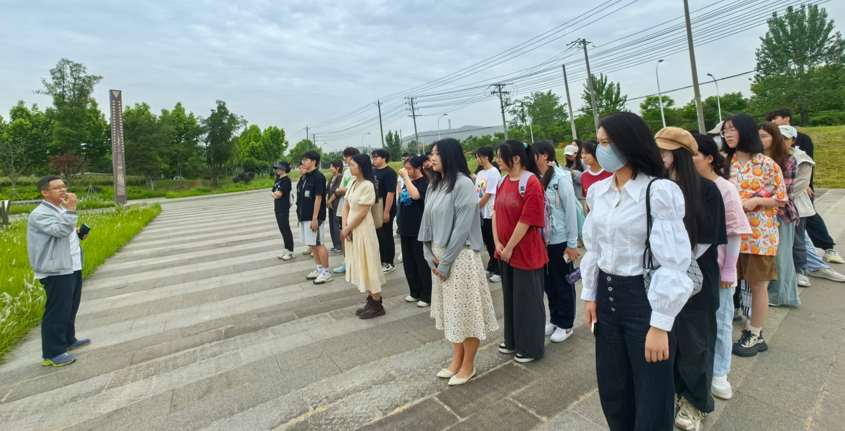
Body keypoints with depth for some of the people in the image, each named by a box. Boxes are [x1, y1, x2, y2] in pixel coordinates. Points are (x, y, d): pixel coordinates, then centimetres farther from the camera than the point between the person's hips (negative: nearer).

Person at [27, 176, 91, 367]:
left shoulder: (61, 210, 14)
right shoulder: (40, 214, -16)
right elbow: (60, 230, -31)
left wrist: (78, 233, 7)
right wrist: (71, 210, -31)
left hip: (72, 267, 10)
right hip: (56, 271, -10)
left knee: (71, 308, 20)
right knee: (57, 311, -4)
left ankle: (68, 340, 34)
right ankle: (52, 354, 6)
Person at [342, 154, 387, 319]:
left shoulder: (368, 185, -16)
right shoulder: (352, 183, 9)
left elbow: (363, 212, -18)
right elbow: (346, 206, 8)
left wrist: (347, 229, -10)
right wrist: (344, 227, -4)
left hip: (363, 229, -9)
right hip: (352, 228, 9)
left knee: (368, 264, -2)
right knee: (359, 264, 13)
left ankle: (377, 305, 10)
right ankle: (370, 300, 24)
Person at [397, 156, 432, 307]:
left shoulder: (425, 182, -11)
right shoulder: (408, 182, 11)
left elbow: (415, 195, -30)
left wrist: (406, 177, -20)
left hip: (419, 229, -8)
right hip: (406, 228, 8)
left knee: (422, 263, 1)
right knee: (409, 263, 14)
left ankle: (427, 296, 13)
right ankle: (415, 292, 28)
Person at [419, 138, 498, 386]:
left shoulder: (463, 184, -14)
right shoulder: (434, 186, 9)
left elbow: (462, 227, -18)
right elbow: (427, 222, 8)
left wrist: (446, 261, -14)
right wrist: (430, 255, -2)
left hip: (460, 255, -7)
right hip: (439, 255, 8)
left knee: (466, 309, 5)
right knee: (449, 308, 16)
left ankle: (468, 365, 24)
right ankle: (457, 359, 33)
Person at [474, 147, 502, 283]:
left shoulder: (494, 172, -12)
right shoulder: (480, 173, 12)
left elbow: (488, 195, -15)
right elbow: (476, 194, 12)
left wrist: (476, 209, -7)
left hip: (491, 213, -8)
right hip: (482, 214, 8)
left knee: (495, 243, 1)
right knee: (488, 243, 15)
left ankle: (499, 271, 12)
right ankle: (491, 268, 27)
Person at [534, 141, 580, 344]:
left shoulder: (561, 179, -14)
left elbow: (571, 212, -12)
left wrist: (572, 243, -11)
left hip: (560, 241, -6)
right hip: (543, 240, 6)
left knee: (564, 284, 9)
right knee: (548, 283, 17)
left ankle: (566, 324, 25)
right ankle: (554, 319, 34)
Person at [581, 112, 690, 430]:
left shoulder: (659, 191, -15)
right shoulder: (597, 191, 3)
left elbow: (673, 264, -15)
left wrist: (659, 324, -15)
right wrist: (590, 294, 9)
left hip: (645, 297, -5)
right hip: (607, 296, 6)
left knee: (652, 398, 12)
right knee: (612, 390, 19)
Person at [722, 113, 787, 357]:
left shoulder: (767, 164, -5)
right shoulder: (725, 163, 5)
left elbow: (781, 199, -2)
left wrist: (755, 201, -18)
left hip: (758, 233, -3)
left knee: (757, 284, 6)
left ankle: (755, 335, 21)